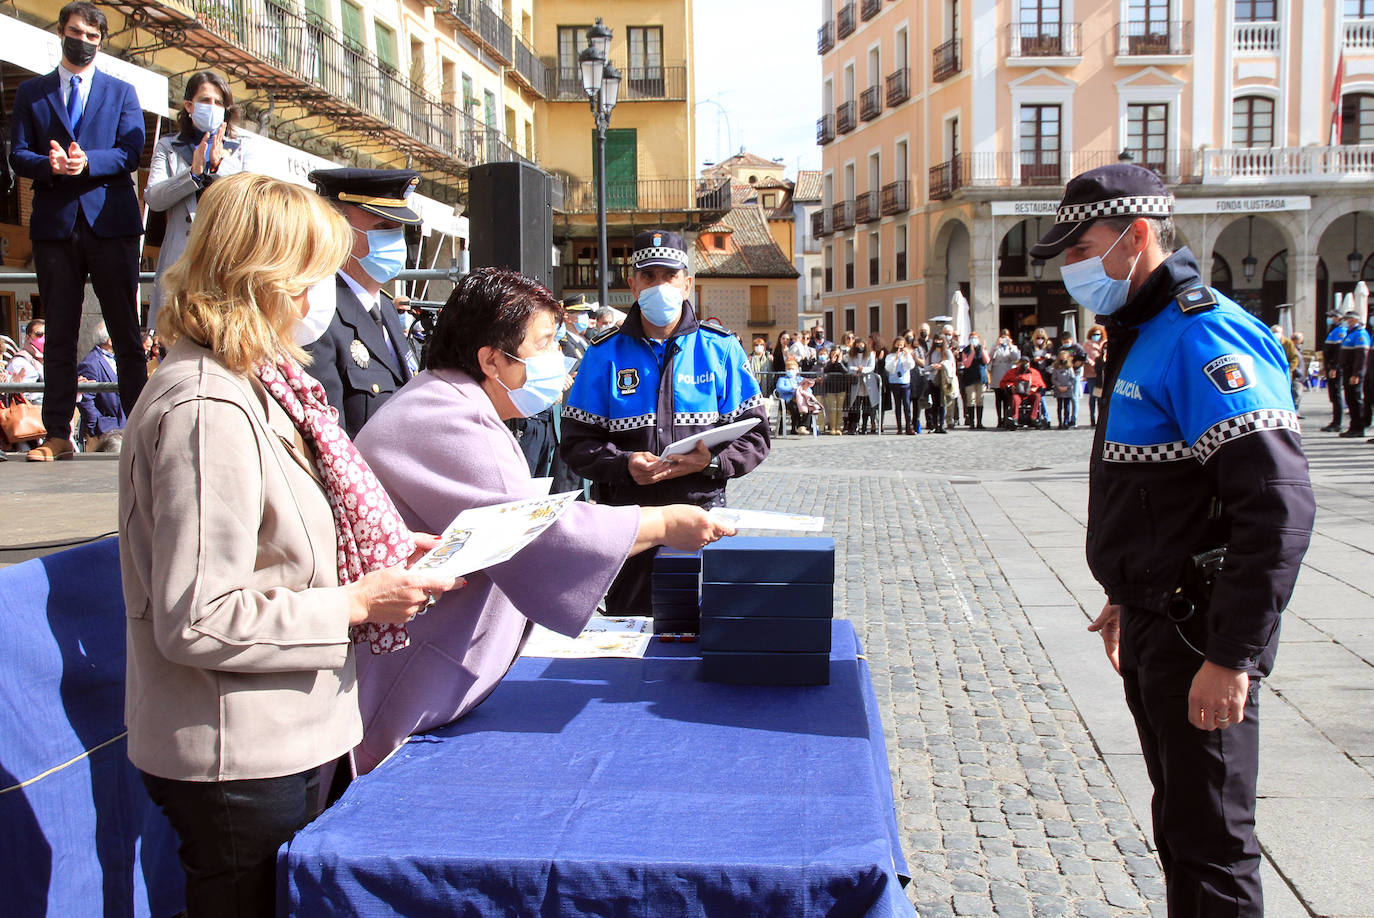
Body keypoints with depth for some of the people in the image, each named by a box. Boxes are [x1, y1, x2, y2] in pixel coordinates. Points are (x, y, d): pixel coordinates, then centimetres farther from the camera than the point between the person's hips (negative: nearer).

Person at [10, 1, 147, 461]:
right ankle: (58, 436, 6)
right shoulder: (31, 92, 16)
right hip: (55, 224, 1)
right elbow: (17, 155, 8)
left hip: (111, 221, -1)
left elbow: (131, 152, 1)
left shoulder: (121, 91, 14)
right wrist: (48, 165, -14)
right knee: (59, 333, 3)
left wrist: (87, 162, -16)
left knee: (125, 330, -1)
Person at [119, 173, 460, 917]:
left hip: (276, 742, 9)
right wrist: (356, 603, -19)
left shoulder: (252, 384, 8)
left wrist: (387, 552, 4)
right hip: (235, 763, -9)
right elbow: (196, 622, -26)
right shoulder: (206, 412, -24)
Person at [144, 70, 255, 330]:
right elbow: (152, 198, 4)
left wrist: (219, 166, -7)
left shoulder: (241, 151, 19)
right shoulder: (167, 147, 18)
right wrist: (194, 172, -7)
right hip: (181, 258, 0)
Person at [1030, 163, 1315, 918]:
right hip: (1156, 625, 10)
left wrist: (1233, 657, -26)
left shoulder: (1205, 337, -20)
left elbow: (1280, 506, -27)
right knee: (1179, 823, 21)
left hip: (1199, 637, -10)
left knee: (1210, 843, 2)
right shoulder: (1142, 337, 12)